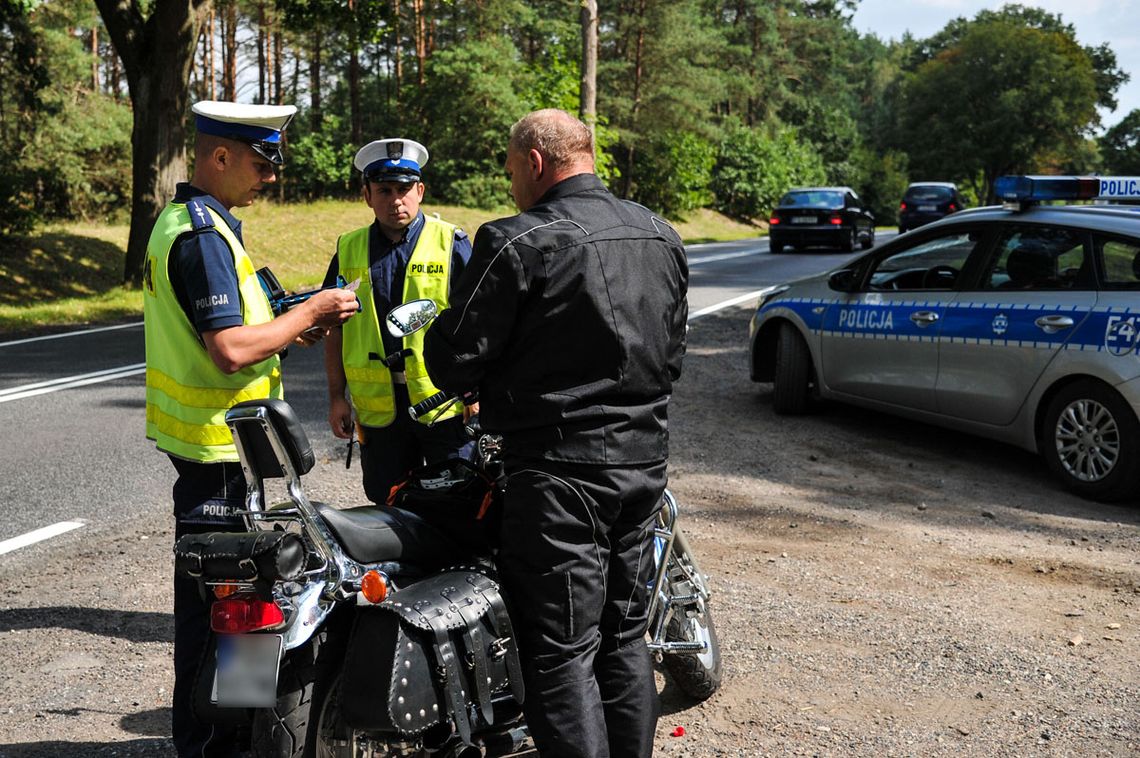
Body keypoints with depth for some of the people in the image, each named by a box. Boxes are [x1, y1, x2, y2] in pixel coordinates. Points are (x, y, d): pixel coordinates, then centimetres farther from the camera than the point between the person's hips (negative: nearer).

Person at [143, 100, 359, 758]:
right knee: (213, 595, -1)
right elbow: (231, 352, -28)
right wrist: (309, 313, -16)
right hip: (217, 441, -11)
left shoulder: (185, 220, 14)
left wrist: (284, 329, 9)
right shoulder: (204, 235, -20)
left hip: (208, 436, 11)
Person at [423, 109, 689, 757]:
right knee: (625, 636, 18)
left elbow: (455, 359, -12)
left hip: (559, 467, -7)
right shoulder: (663, 237, 9)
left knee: (565, 652, -1)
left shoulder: (519, 242, -14)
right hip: (645, 460, 7)